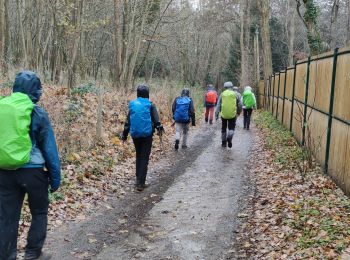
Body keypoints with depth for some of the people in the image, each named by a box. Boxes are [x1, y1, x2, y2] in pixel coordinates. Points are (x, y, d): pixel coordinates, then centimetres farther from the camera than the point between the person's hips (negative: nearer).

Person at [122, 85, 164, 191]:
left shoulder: (132, 105, 5)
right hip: (147, 135, -4)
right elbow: (156, 119, -11)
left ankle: (138, 179, 23)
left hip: (135, 135, 4)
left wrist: (125, 135, 12)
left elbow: (128, 121, 8)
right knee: (144, 158, 0)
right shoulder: (150, 105, -5)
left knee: (138, 156, 19)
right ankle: (140, 183, -4)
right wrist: (159, 128, -2)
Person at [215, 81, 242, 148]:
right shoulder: (235, 94, 2)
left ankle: (224, 143, 22)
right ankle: (229, 137, -20)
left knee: (223, 128, 16)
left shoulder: (222, 94, 3)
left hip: (224, 114, 1)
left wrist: (216, 114, -2)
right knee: (231, 128, 9)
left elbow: (218, 105, -2)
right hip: (232, 115, -1)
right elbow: (240, 105, 4)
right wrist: (238, 112, 19)